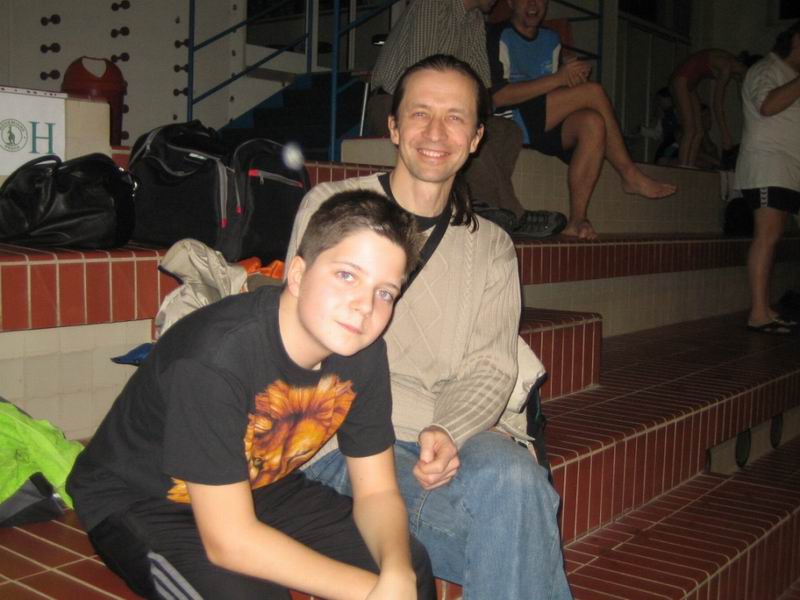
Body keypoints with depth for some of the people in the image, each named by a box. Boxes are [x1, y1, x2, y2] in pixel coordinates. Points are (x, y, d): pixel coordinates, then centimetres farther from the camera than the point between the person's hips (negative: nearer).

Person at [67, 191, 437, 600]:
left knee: (411, 566, -10)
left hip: (260, 487, 6)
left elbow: (377, 492, -6)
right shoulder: (215, 356, -34)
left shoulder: (364, 353, -13)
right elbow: (230, 541, -32)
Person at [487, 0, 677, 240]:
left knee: (593, 122, -27)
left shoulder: (551, 39, 21)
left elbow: (557, 99, 19)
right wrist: (557, 79, -18)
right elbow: (497, 96, -15)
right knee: (593, 91, -19)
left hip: (543, 127, 6)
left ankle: (577, 220, -30)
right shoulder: (499, 36, -1)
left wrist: (572, 78, -5)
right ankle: (630, 176, -6)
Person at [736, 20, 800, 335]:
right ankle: (758, 313, -18)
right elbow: (768, 105, -21)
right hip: (767, 163, -9)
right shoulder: (765, 70, -2)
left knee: (771, 238, 3)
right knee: (767, 236, -15)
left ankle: (764, 310, 2)